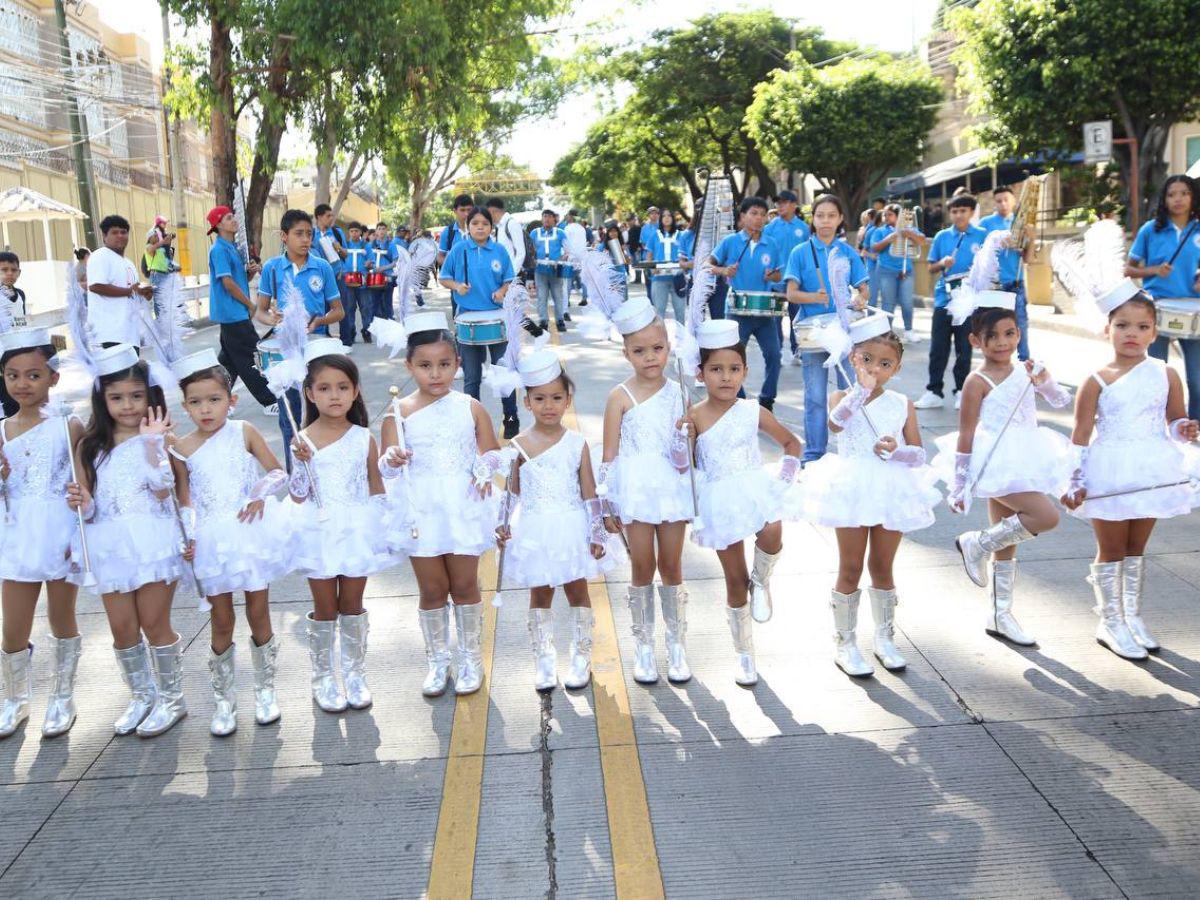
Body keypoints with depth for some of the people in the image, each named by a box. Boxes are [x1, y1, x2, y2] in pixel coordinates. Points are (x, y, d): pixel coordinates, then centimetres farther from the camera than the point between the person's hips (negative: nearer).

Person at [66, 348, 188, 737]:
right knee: (122, 627, 10)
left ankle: (171, 697, 20)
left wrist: (151, 444, -20)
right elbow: (89, 506, 9)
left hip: (151, 541, -4)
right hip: (110, 546, 4)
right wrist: (82, 502, -14)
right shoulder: (90, 447, 7)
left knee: (154, 623, 3)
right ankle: (141, 695, 29)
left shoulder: (159, 438, -3)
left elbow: (163, 492, -14)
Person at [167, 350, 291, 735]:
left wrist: (260, 494, -15)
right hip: (212, 541, 0)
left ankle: (265, 689, 26)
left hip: (252, 533, 0)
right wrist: (185, 539, -10)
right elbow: (185, 502, 1)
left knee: (258, 615, 8)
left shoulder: (244, 432, -2)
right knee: (222, 622, 6)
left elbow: (277, 472, 3)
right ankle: (223, 699, 22)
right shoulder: (181, 450, -2)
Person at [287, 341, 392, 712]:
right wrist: (301, 462, -21)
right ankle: (323, 677, 24)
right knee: (325, 609, 10)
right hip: (319, 534, -1)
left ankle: (354, 673, 26)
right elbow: (298, 497, -7)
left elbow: (376, 487, 6)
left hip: (356, 532, 1)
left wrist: (379, 528, 3)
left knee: (352, 605, 12)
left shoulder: (365, 439, -3)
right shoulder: (303, 441, -6)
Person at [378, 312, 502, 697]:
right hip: (422, 513, 0)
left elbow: (493, 453, 6)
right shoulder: (399, 412, -4)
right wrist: (393, 460, -27)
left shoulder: (471, 408, -2)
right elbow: (385, 468, -4)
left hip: (464, 509, 0)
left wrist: (486, 466, -16)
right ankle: (437, 660, 27)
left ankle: (471, 658, 26)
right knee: (432, 589, 10)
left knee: (465, 585, 9)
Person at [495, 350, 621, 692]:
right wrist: (503, 525, -3)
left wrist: (597, 534, -3)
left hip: (572, 530, 0)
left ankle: (581, 657, 24)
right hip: (535, 533, 1)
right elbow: (512, 492, 5)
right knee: (540, 595, 11)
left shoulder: (577, 443, -6)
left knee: (577, 590, 9)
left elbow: (589, 493, -2)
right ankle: (543, 660, 24)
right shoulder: (519, 445, -4)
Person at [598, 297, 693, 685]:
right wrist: (608, 506, -5)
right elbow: (610, 455, -5)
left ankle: (677, 645, 22)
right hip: (636, 490, -2)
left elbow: (689, 446, 9)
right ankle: (643, 646, 20)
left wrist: (686, 452, -14)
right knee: (643, 569, 5)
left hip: (673, 488, 2)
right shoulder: (621, 396, -6)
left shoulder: (678, 392, 3)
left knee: (671, 567, 9)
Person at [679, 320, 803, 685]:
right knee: (735, 580, 8)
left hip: (755, 490, 0)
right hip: (720, 502, 0)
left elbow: (791, 443, 12)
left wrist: (785, 477, 1)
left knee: (772, 534, -34)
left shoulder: (753, 412, -1)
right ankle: (744, 652, 27)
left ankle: (761, 581, 2)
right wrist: (684, 435, -23)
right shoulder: (694, 417, -6)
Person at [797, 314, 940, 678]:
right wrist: (861, 390, -35)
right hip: (854, 494, -2)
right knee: (851, 570, 7)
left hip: (892, 493, 2)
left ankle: (885, 639, 31)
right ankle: (844, 643, 19)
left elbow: (919, 454, -2)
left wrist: (896, 450, -21)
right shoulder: (843, 398, -5)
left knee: (882, 568, 15)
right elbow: (835, 423, -29)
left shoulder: (902, 404, 2)